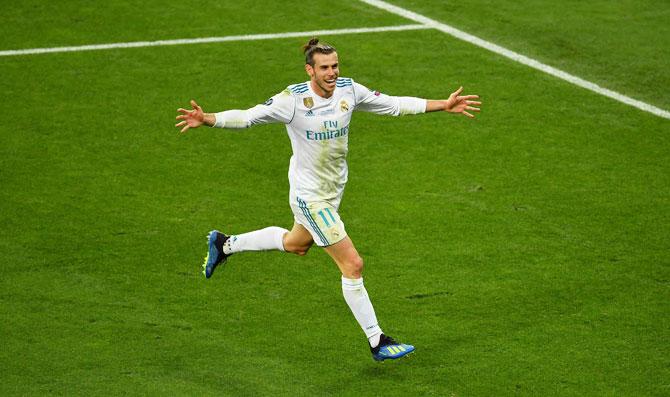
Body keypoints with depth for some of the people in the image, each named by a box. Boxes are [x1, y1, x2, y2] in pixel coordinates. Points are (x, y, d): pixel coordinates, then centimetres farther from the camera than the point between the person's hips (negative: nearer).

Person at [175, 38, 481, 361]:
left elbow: (394, 104, 2)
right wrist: (208, 119, -37)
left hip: (334, 189, 8)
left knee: (296, 244, 30)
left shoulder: (349, 90, -7)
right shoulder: (292, 99, -22)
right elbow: (247, 117, -21)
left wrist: (444, 105, 0)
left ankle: (225, 244, 50)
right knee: (353, 265, -9)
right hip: (310, 195, -8)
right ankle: (377, 342, 3)